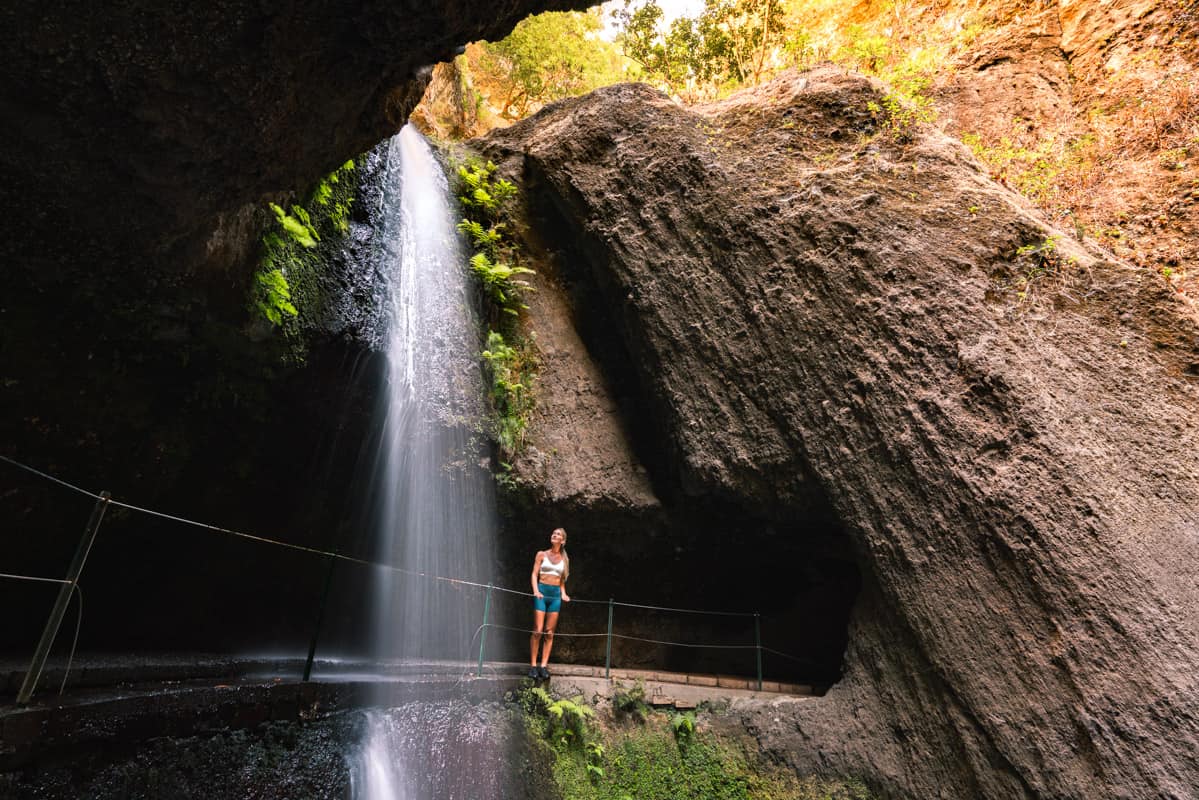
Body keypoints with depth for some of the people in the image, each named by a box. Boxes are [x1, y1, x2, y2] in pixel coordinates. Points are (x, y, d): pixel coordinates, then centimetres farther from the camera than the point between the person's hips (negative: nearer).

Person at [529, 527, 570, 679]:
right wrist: (536, 591, -14)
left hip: (555, 595, 3)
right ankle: (533, 665, 1)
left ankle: (544, 666, 6)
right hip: (542, 592, -3)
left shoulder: (565, 559, 12)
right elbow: (534, 574, 1)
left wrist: (563, 593, -1)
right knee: (538, 631, -7)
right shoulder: (542, 554, 5)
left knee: (549, 632, 2)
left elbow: (562, 580, 16)